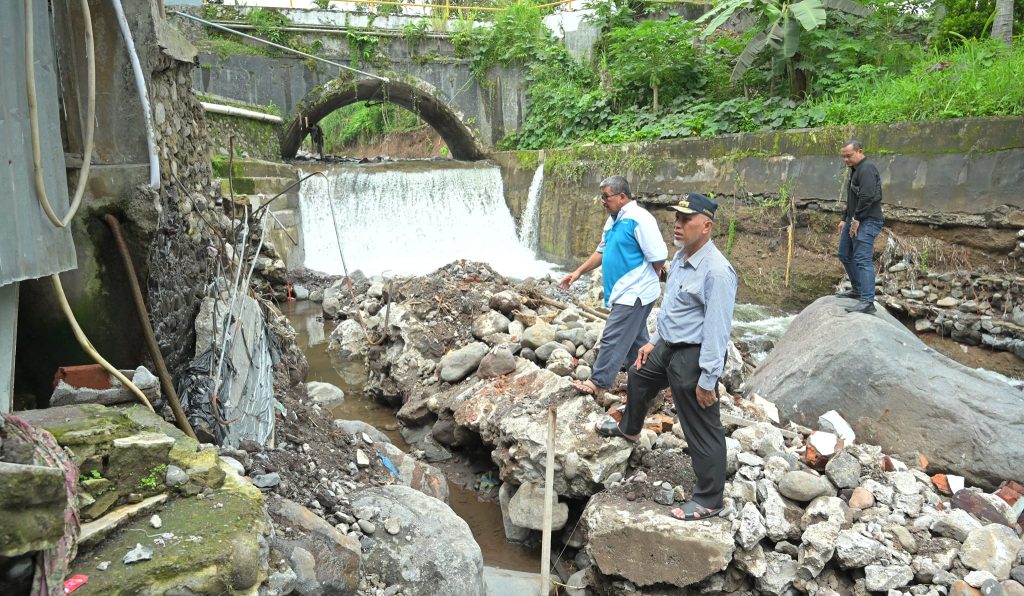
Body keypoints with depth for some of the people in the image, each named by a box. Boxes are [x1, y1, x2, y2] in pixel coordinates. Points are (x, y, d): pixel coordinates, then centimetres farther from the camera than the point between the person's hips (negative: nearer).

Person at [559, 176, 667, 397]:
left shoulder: (638, 219, -19)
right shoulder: (613, 220, 12)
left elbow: (658, 257, -20)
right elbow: (602, 251, 21)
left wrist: (646, 279, -4)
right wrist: (578, 272, 12)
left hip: (633, 294, -10)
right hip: (627, 292, 10)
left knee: (613, 339, -6)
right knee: (635, 337, 20)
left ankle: (598, 383, 0)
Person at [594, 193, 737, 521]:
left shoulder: (716, 271, -25)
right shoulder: (680, 258, 5)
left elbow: (717, 329, -25)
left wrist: (707, 379, -23)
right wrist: (654, 341, 20)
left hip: (693, 355, -10)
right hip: (668, 346, 10)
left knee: (702, 430, 1)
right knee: (638, 378, 32)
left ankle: (708, 500, 16)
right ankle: (629, 428, 61)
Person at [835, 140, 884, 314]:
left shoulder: (866, 169, -13)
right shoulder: (855, 171, 20)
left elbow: (867, 196, -24)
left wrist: (857, 219, -22)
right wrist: (845, 219, 21)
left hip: (867, 222, -11)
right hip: (854, 220, 11)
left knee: (863, 259, -17)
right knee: (845, 255, 19)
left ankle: (867, 302, -21)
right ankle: (857, 289, 33)